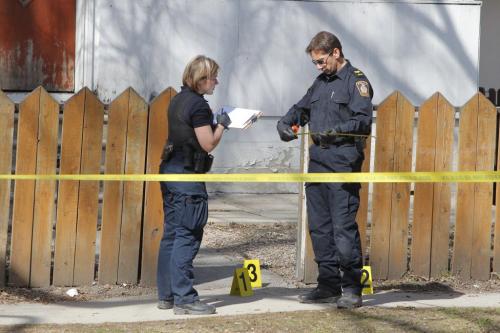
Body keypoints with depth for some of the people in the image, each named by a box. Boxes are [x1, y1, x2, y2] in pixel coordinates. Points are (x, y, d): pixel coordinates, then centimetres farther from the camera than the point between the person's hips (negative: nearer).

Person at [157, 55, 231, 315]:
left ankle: (166, 295, 15)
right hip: (187, 175, -10)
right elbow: (208, 144, -14)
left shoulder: (178, 100, 14)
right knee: (187, 237, -8)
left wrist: (216, 123, 15)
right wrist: (222, 124, 2)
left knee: (171, 234, 12)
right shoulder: (198, 105, -14)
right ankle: (184, 299, -8)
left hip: (171, 171, 10)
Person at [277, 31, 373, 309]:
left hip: (343, 164, -8)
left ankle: (352, 288, -5)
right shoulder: (320, 82, 21)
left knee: (343, 226, -10)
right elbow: (301, 108, 28)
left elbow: (363, 120, -15)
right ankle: (329, 285, 17)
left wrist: (335, 131, -27)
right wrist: (286, 122, 7)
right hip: (317, 162, 8)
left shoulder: (356, 81, -4)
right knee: (319, 226, 9)